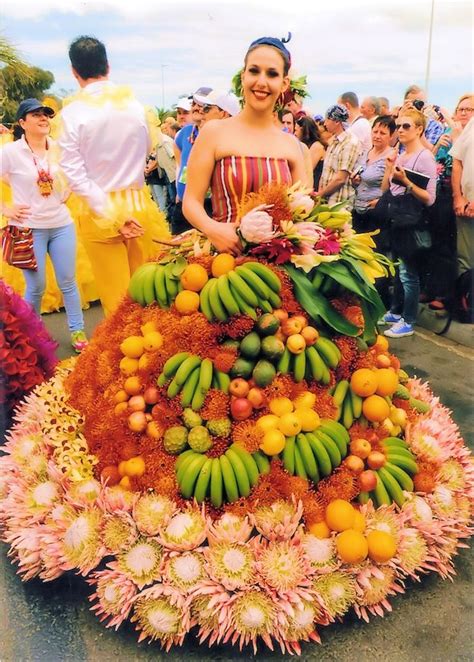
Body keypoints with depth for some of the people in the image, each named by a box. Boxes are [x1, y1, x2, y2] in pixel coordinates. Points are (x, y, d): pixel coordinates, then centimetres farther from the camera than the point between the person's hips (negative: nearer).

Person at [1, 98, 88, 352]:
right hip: (29, 227, -3)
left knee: (68, 282, 7)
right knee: (36, 287, 4)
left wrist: (66, 195, 7)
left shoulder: (58, 148, 3)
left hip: (62, 224, 3)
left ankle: (78, 332, 20)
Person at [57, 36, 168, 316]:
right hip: (139, 204, 3)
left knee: (117, 298, 5)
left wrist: (111, 216, -11)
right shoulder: (135, 103, 2)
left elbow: (74, 172, -11)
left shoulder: (72, 112, -7)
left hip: (99, 210, -3)